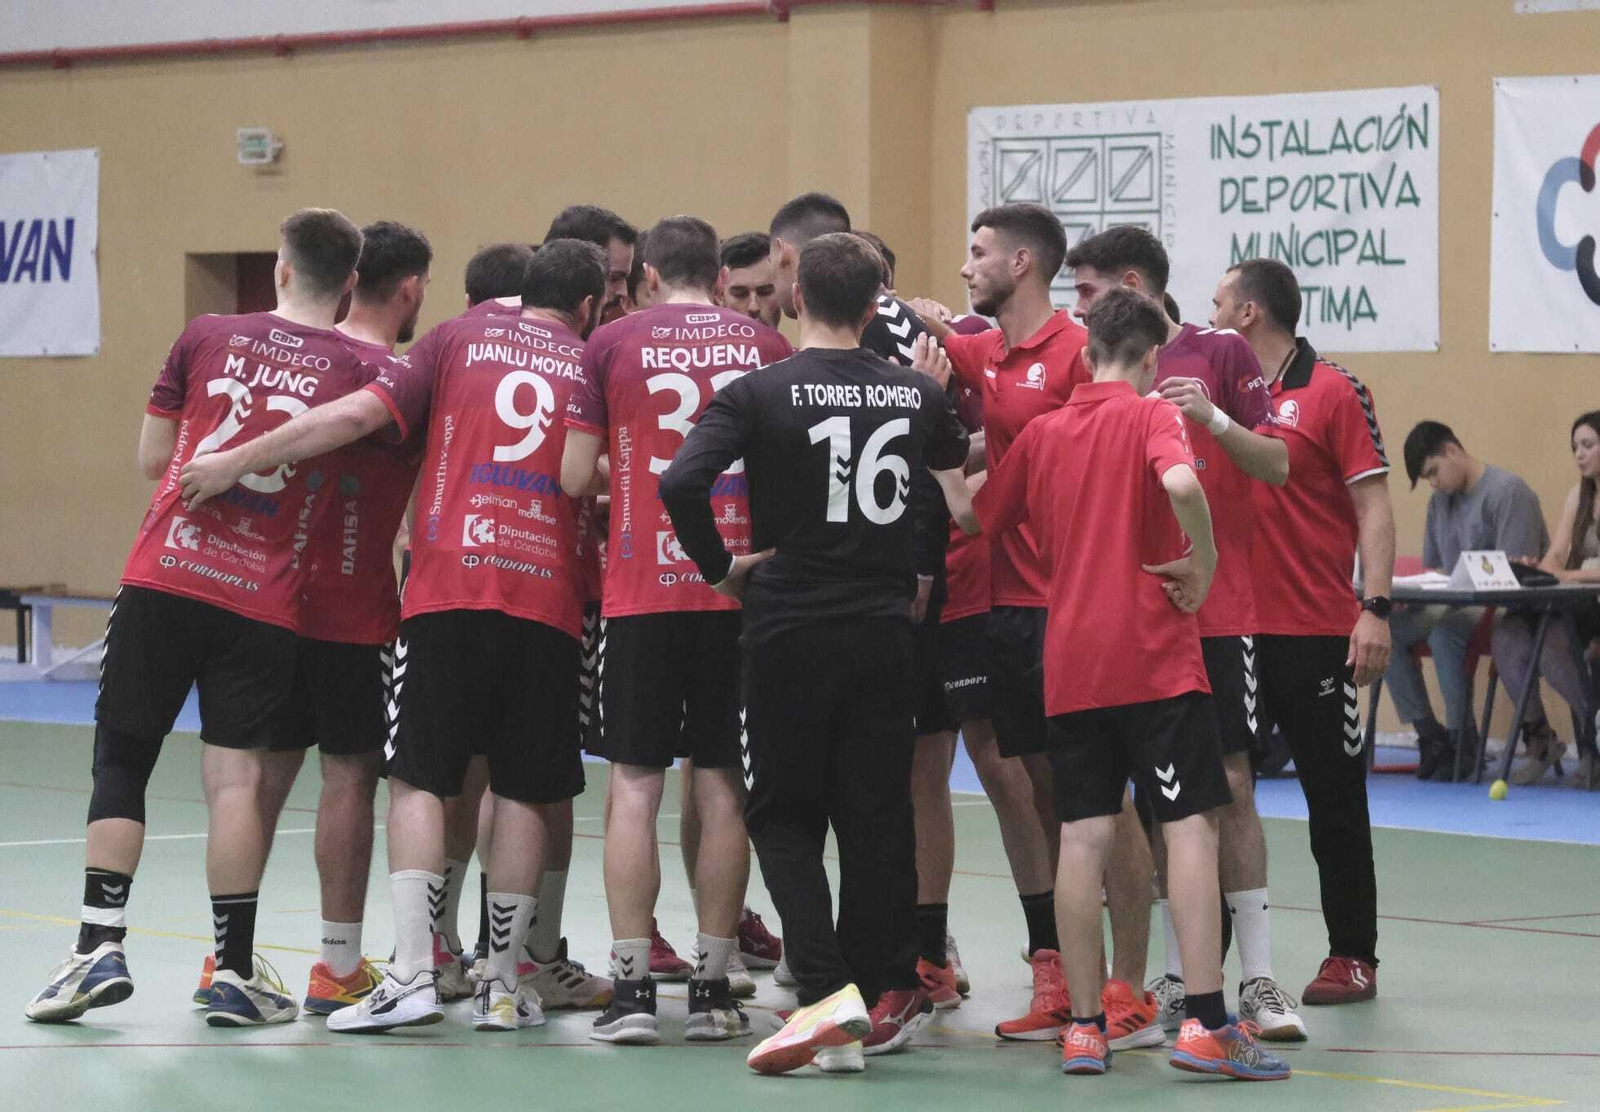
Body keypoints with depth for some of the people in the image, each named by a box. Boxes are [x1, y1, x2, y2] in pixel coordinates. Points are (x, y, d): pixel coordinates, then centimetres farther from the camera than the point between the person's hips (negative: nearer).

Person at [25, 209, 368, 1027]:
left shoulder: (207, 338, 4)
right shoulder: (355, 370, 0)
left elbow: (152, 459, 10)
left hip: (163, 582, 0)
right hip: (265, 602, 0)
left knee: (121, 761, 9)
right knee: (237, 777, 1)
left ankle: (100, 946, 1)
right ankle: (234, 972, 3)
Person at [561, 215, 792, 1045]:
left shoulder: (612, 343, 1)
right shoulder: (766, 346, 6)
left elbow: (575, 476, 0)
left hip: (641, 592, -1)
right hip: (740, 590, 2)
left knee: (635, 786, 3)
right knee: (723, 789, 6)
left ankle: (632, 988, -1)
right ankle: (712, 988, 8)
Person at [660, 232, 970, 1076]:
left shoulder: (758, 394, -10)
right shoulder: (913, 393, 3)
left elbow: (680, 484, -22)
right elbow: (958, 456, 24)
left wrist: (720, 567, -8)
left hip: (789, 627, -3)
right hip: (886, 627, 3)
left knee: (784, 816, 5)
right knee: (878, 812, 12)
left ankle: (827, 992, -13)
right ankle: (889, 995, 17)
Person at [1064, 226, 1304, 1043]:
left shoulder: (1219, 354, -1)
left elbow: (1277, 468, -4)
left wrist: (1213, 419, -20)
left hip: (1216, 612, -4)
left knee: (1229, 786, -5)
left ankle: (1258, 978, -1)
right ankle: (1178, 979, 10)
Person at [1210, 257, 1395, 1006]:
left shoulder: (1334, 393, -5)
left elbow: (1373, 507, -8)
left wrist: (1376, 608, -16)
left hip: (1315, 634, -5)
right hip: (1230, 629, 5)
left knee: (1334, 796, 3)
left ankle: (1353, 957, 11)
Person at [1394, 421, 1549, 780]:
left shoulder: (1507, 492, -10)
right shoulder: (1440, 500, 16)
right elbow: (1433, 569, 19)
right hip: (1455, 606, 8)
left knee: (1445, 632, -36)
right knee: (1386, 628, -15)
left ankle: (1461, 746, -26)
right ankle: (1430, 736, -14)